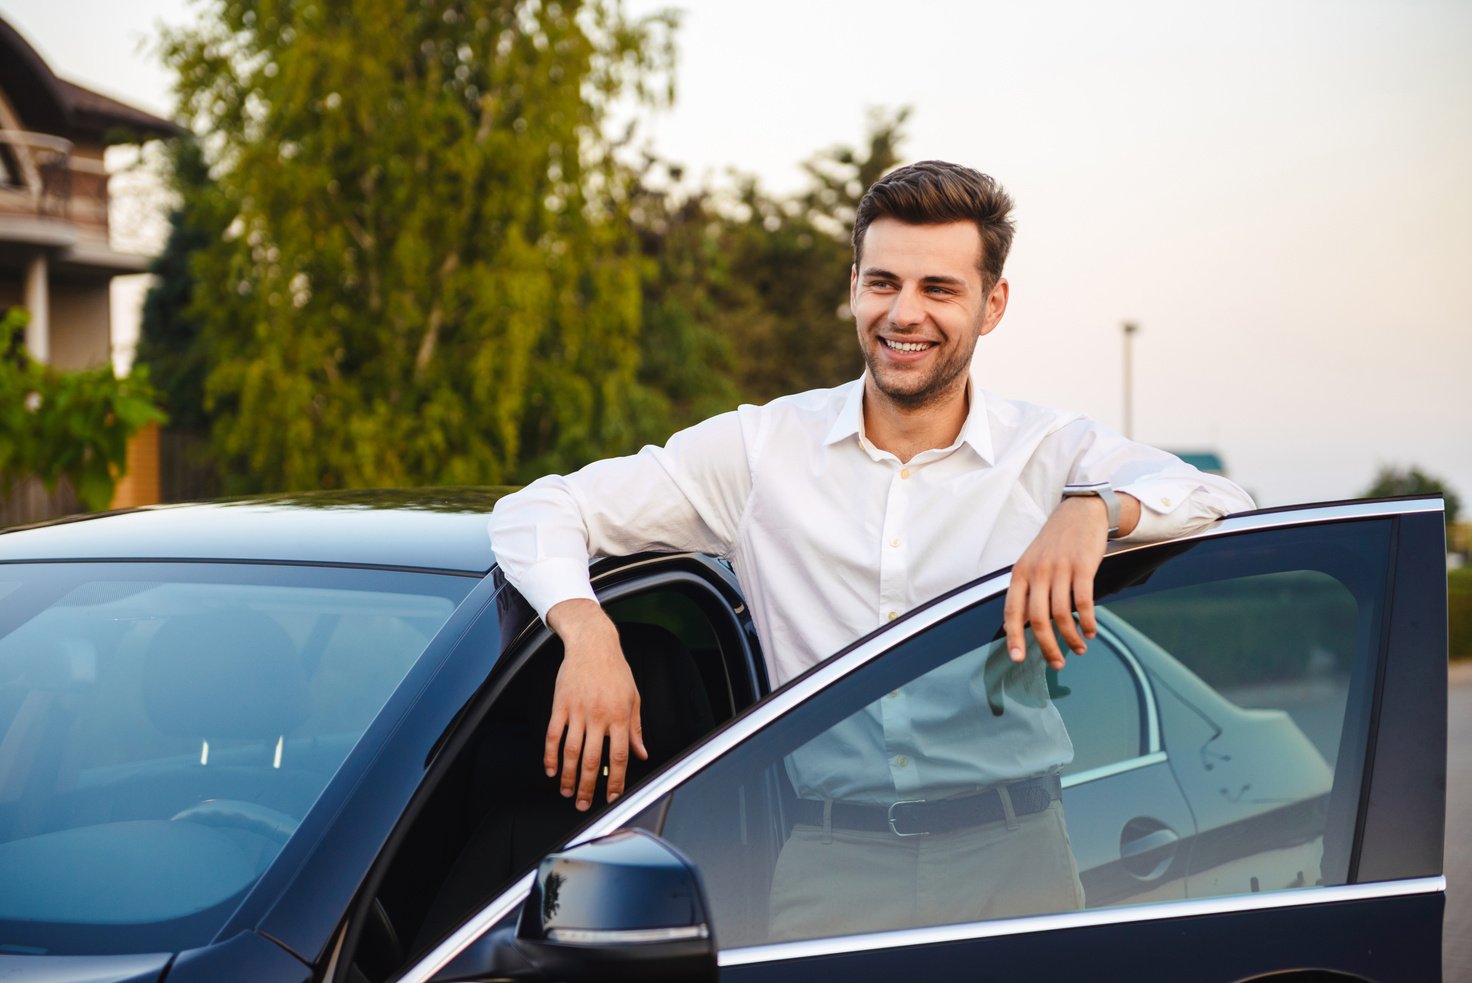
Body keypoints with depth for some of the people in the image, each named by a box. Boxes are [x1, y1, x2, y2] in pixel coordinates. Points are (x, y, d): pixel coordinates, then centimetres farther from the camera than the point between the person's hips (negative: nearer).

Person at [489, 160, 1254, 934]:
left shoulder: (1050, 453, 6)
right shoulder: (761, 448, 6)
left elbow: (1225, 500, -6)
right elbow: (537, 512, 6)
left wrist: (1096, 506, -25)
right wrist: (587, 633, -14)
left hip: (1011, 857, 0)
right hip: (828, 867, 0)